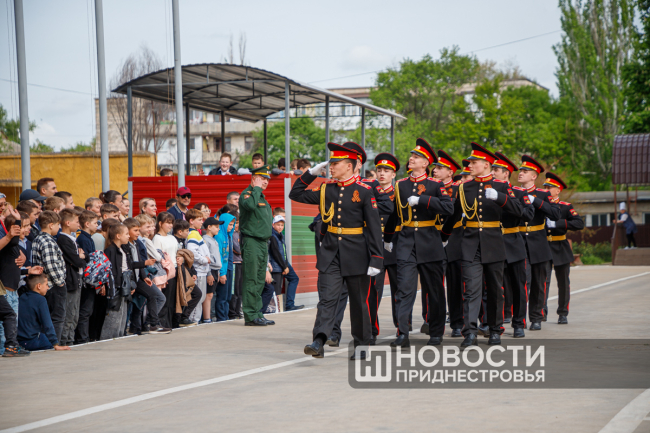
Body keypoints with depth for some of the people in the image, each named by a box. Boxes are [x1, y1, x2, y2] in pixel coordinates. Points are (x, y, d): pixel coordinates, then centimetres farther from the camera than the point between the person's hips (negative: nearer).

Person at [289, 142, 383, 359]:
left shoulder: (364, 191, -6)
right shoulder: (326, 189, 8)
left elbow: (374, 227, -8)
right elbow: (296, 194, 18)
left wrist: (376, 260, -13)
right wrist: (311, 173, 8)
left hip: (356, 256, -3)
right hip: (330, 254, 3)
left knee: (358, 302, 8)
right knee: (327, 298, -10)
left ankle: (362, 345, 20)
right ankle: (319, 342, -21)